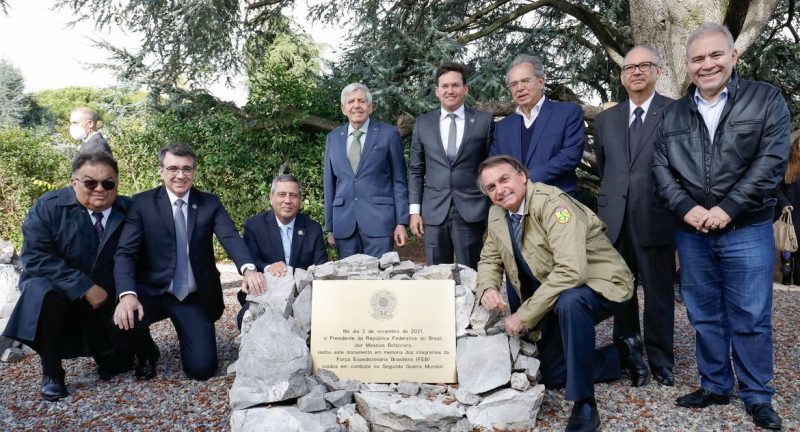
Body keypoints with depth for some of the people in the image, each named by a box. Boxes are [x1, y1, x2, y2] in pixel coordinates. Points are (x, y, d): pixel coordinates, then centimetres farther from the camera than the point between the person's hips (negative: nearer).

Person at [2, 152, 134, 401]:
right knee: (41, 292, -37)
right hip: (56, 290, -2)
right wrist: (83, 286, -30)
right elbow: (34, 256, -23)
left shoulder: (130, 210, -9)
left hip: (107, 299, 2)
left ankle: (95, 345, 36)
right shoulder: (48, 206, -15)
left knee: (119, 364, -2)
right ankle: (51, 373, -15)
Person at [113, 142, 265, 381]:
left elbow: (231, 238, -19)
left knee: (202, 368, -6)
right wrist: (127, 295, -34)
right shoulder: (143, 203, -5)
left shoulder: (210, 203, -2)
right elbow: (125, 253, -14)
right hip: (153, 292, 0)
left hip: (196, 298, 1)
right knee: (124, 316, -32)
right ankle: (146, 355, 6)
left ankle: (191, 336, 32)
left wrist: (248, 268, -42)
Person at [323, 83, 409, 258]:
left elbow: (399, 181, 0)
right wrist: (329, 226, 10)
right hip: (344, 223, 3)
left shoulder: (389, 134, 1)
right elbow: (329, 183, 13)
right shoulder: (333, 138, 11)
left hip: (379, 220, -3)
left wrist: (401, 223, -5)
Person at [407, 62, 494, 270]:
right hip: (434, 213, 2)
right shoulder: (423, 123, 9)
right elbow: (415, 170, 11)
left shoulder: (484, 120, 3)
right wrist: (414, 210, 4)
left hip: (471, 211, -2)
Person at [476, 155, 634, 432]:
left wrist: (523, 315, -33)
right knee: (549, 375, 11)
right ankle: (620, 357, 32)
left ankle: (584, 405, -26)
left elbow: (571, 271, -37)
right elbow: (489, 260, 9)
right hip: (552, 295, 8)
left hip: (599, 284, -8)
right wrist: (487, 289, -15)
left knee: (569, 301, -41)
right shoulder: (497, 213, -4)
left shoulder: (551, 202, -28)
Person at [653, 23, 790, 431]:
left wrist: (727, 209, -15)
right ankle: (714, 385, 26)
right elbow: (661, 168, 4)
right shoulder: (673, 114, 9)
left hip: (747, 230, -2)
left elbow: (772, 162, -8)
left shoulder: (766, 99, 1)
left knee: (750, 319, 5)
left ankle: (757, 396, 20)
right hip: (691, 232, 3)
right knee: (705, 316, 12)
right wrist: (686, 209, -11)